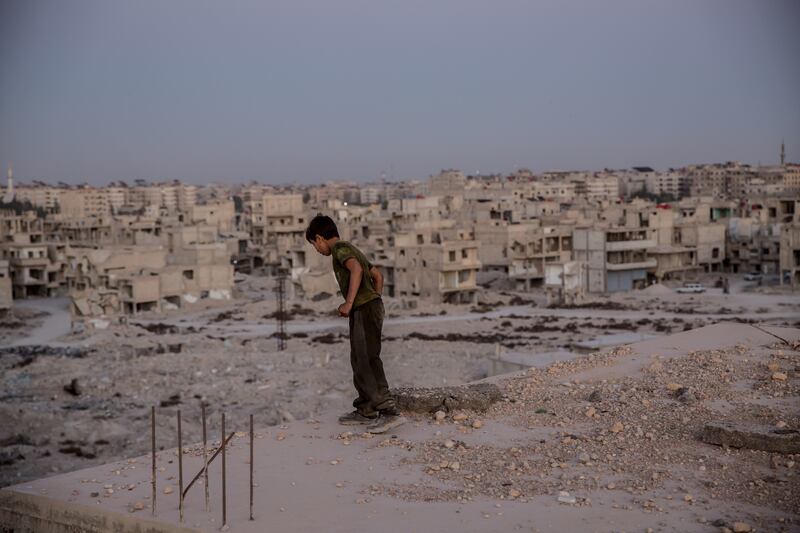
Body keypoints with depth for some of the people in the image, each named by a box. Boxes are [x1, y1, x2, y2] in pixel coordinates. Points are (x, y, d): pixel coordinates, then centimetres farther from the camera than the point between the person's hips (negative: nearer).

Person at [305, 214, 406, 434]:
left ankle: (390, 411, -16)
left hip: (365, 309, -10)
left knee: (368, 362, -12)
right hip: (371, 305, 10)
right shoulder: (351, 249, 23)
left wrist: (349, 303, -25)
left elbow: (356, 269, -26)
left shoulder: (340, 248, -6)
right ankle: (365, 411, 20)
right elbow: (378, 275, 28)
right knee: (359, 361, 14)